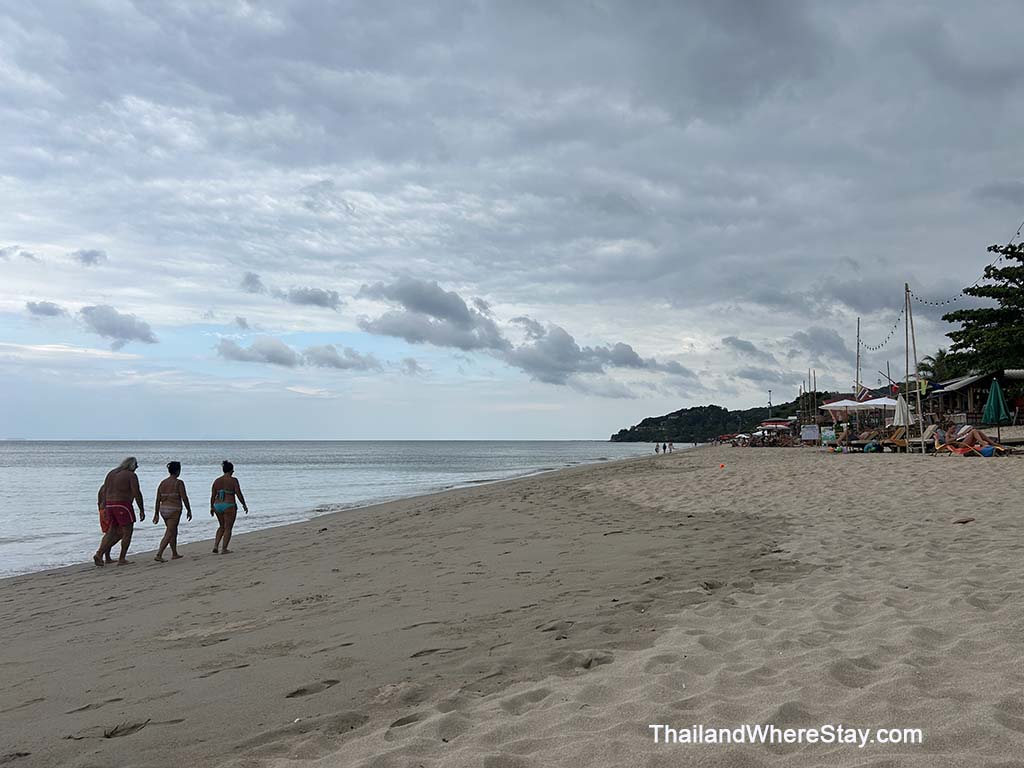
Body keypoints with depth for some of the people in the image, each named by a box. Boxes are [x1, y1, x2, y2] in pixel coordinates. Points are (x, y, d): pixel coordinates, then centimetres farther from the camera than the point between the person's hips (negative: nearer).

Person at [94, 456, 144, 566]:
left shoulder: (111, 473, 14)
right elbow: (137, 493, -13)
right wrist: (142, 510, -7)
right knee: (128, 532, 4)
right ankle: (122, 559, 6)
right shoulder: (131, 475, -8)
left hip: (110, 505, 7)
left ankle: (99, 554, -1)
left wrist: (105, 508, 17)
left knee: (113, 532, 15)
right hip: (123, 506, -7)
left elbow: (104, 491, 13)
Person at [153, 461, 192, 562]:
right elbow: (184, 498, -11)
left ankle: (174, 554, 28)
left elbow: (158, 500, 7)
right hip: (174, 510, -7)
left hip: (163, 510, 7)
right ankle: (158, 555, -14)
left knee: (174, 532, 20)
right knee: (169, 534, -4)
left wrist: (156, 514, 11)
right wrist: (189, 511, -1)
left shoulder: (162, 483, 6)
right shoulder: (179, 483, -11)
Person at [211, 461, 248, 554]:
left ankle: (215, 546, 11)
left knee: (222, 527, 22)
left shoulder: (217, 481, 6)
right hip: (229, 507, -5)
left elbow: (213, 496, 7)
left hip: (218, 506, 6)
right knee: (228, 528, 4)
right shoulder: (233, 480, -9)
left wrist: (212, 507, 17)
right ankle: (224, 549, 3)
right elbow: (239, 494, -12)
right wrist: (244, 505, -2)